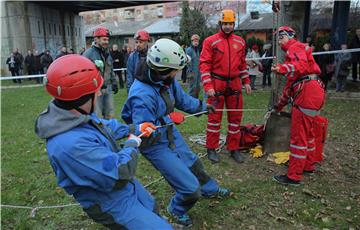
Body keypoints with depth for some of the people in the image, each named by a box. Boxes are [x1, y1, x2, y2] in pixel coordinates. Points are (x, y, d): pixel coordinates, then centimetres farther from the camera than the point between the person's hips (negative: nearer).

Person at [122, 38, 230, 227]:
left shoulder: (166, 79, -12)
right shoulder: (142, 95, -36)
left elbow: (181, 99, 9)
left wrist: (202, 106, 18)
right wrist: (168, 120, -27)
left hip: (171, 134, 8)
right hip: (156, 145, -7)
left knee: (193, 163, 29)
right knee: (191, 188, -3)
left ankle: (210, 189, 59)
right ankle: (176, 211, 31)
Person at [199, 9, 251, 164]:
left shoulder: (240, 42, 10)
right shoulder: (210, 41, -4)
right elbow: (204, 64, -9)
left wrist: (246, 82, 13)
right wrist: (208, 86, -17)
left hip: (235, 84, 5)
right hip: (216, 84, -4)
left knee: (235, 117, 9)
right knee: (215, 117, 2)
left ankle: (233, 148, 22)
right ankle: (211, 149, 15)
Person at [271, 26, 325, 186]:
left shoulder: (295, 48, -1)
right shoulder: (294, 51, 31)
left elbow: (303, 65, -25)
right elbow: (291, 83, 33)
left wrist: (283, 68, -42)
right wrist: (280, 104, 35)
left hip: (308, 93, -11)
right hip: (312, 94, 11)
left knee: (298, 136, -8)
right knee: (307, 132, 21)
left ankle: (294, 177, -2)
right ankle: (308, 165, 36)